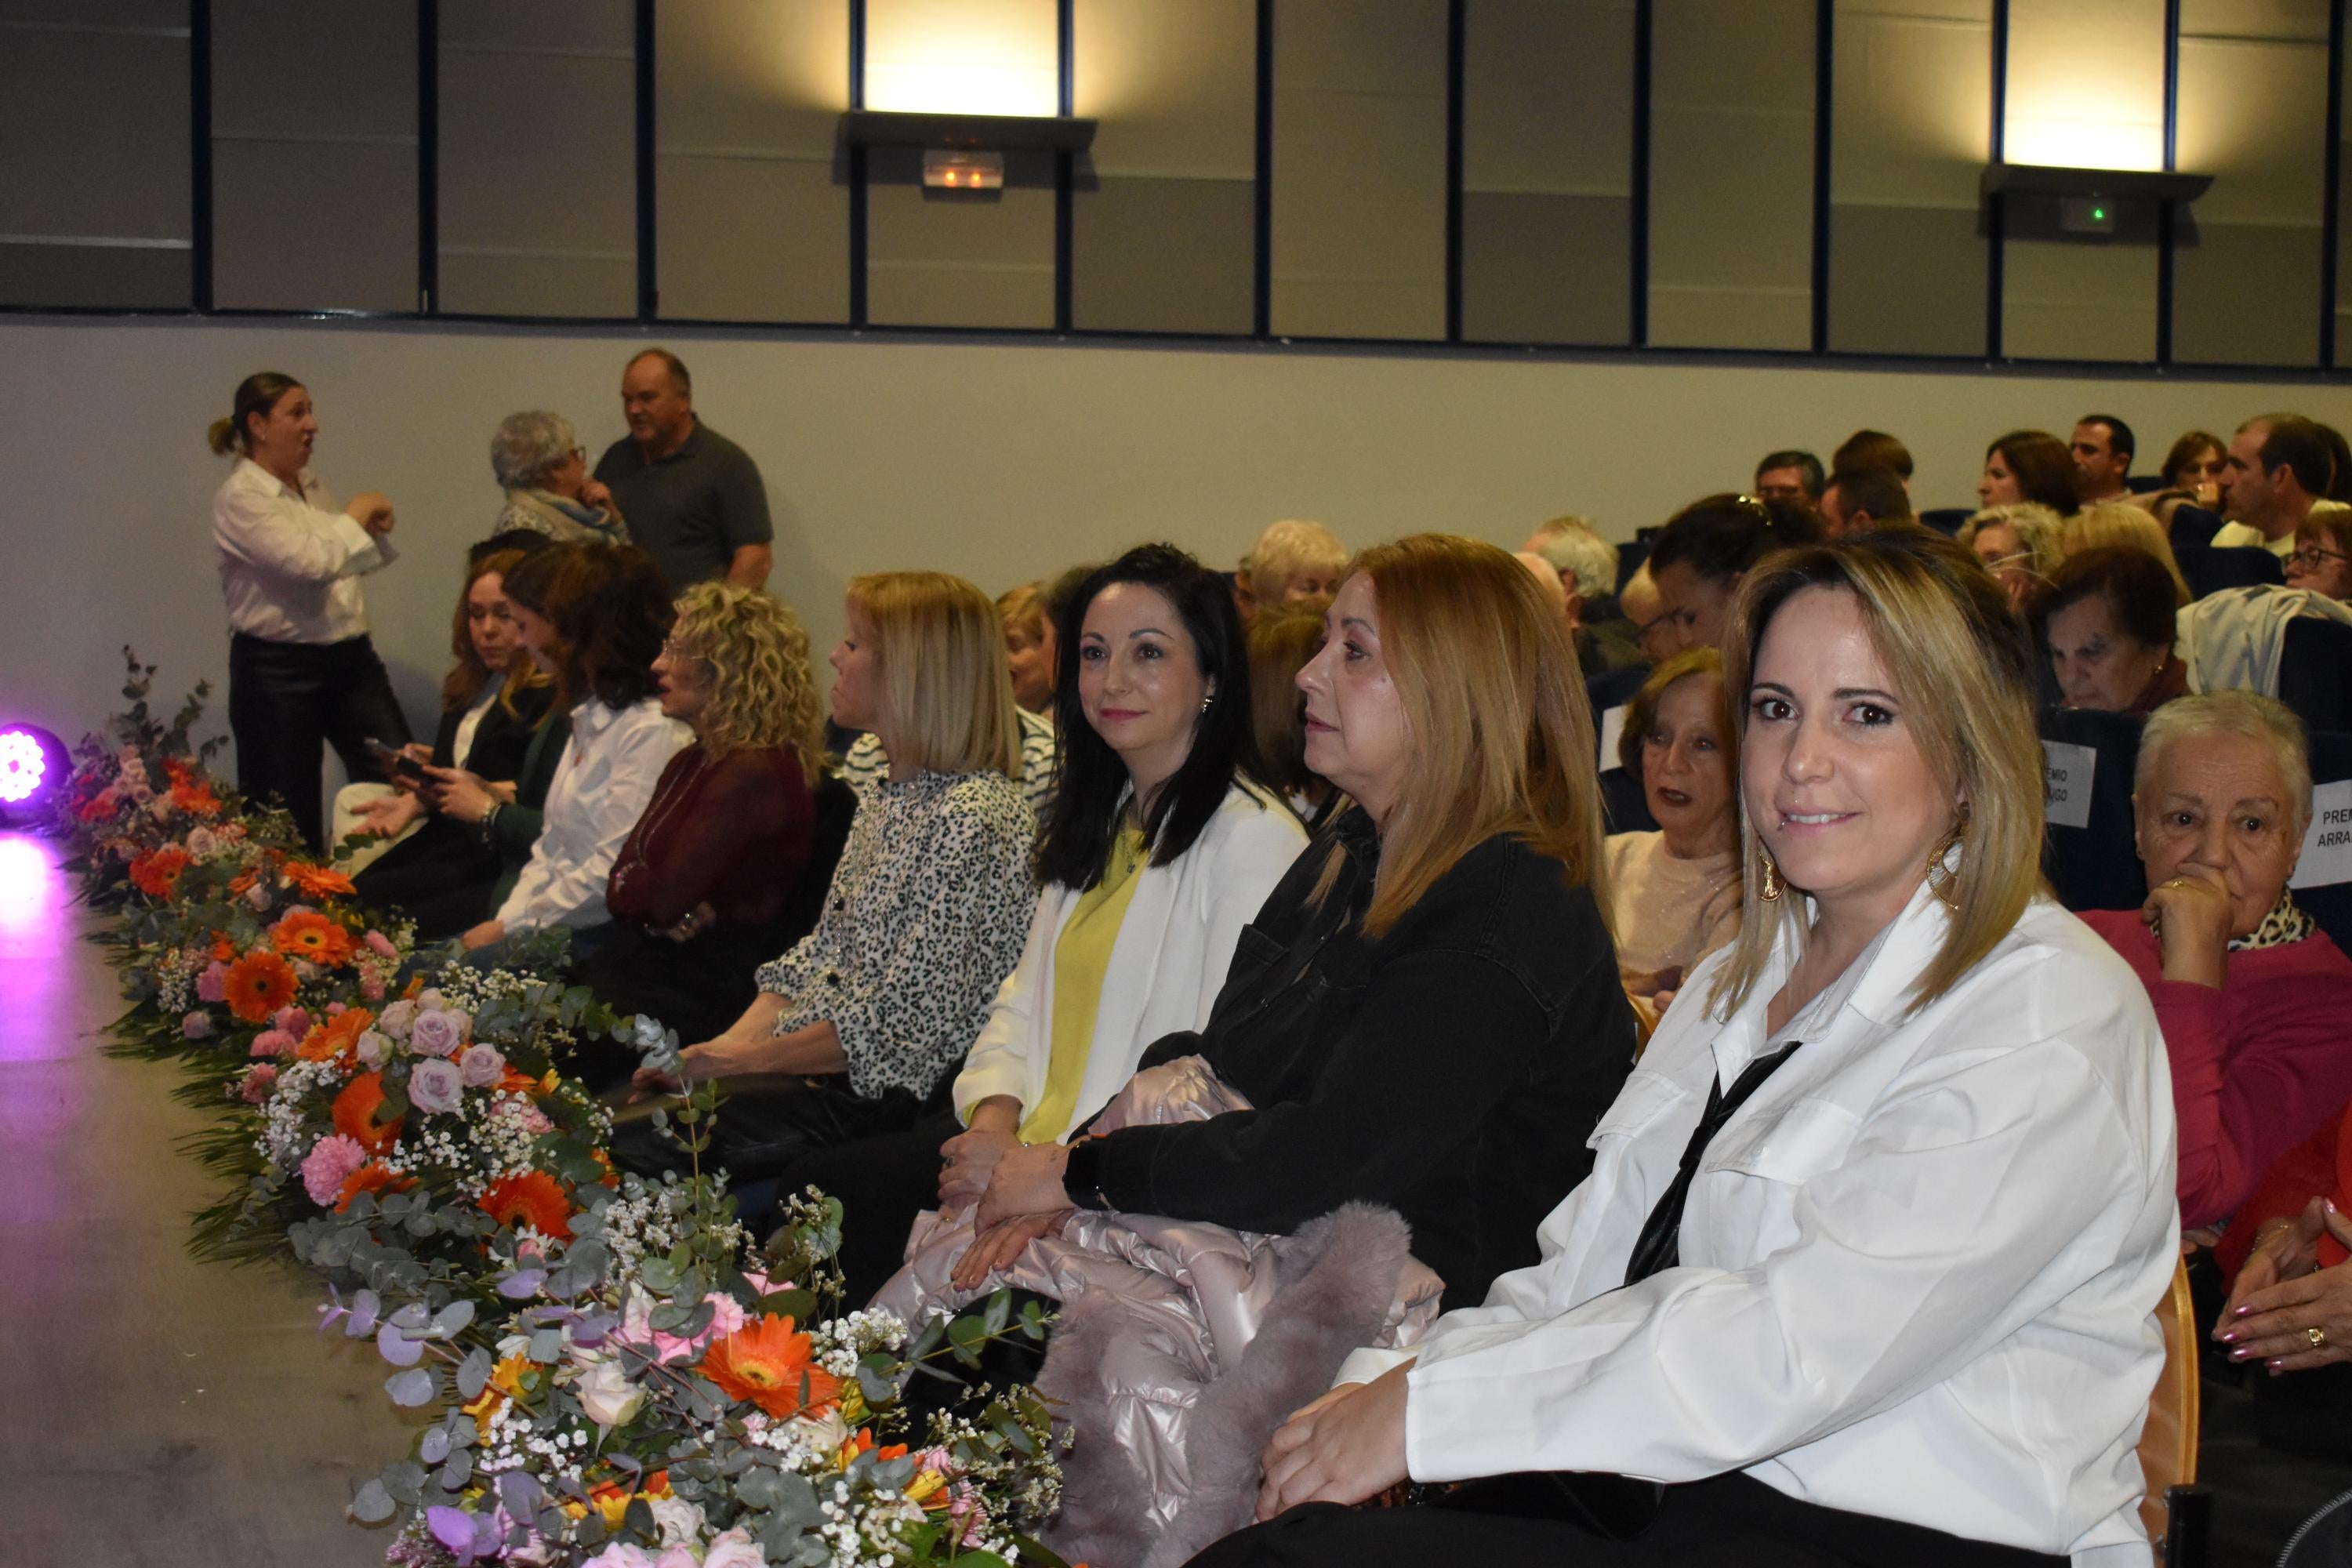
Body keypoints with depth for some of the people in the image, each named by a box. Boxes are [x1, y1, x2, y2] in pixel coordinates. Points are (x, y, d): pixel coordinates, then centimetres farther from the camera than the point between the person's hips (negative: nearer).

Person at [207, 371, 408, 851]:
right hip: (278, 670, -7)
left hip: (350, 658, 7)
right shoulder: (239, 499, -12)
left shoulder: (311, 486, 11)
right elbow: (309, 563, -25)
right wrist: (355, 516, -10)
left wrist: (374, 527, 5)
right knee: (288, 825, 2)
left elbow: (347, 560, 26)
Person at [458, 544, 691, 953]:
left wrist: (509, 930, -11)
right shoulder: (590, 716, 17)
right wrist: (503, 921, 2)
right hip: (549, 928, 9)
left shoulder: (652, 730, -16)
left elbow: (613, 871, -19)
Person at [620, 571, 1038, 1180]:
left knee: (636, 1145, -19)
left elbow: (901, 1021, -19)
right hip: (805, 1071, 9)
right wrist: (727, 1043, 1)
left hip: (884, 1099, -9)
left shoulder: (977, 817, -15)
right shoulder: (882, 802, 16)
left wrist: (744, 1058, -14)